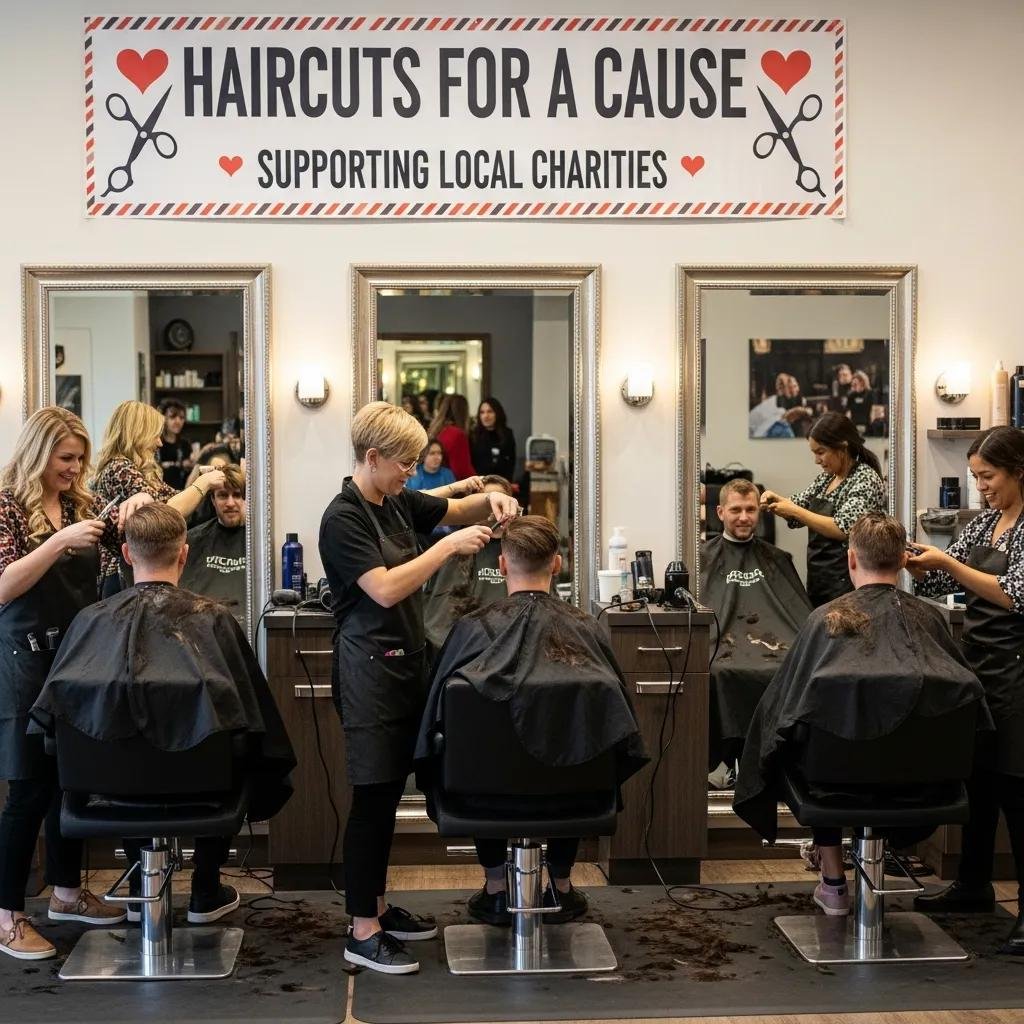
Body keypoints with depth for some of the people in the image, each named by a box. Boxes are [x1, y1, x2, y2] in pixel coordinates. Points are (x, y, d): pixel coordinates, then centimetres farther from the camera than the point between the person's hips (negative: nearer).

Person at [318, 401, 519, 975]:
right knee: (373, 797, -5)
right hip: (371, 666, -9)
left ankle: (378, 907, 26)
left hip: (406, 663, 9)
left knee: (390, 793, 15)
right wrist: (450, 546, -21)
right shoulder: (343, 518, -15)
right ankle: (363, 934, 1)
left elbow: (454, 510, 23)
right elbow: (385, 589, -23)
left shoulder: (399, 502, 9)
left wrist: (489, 499, 1)